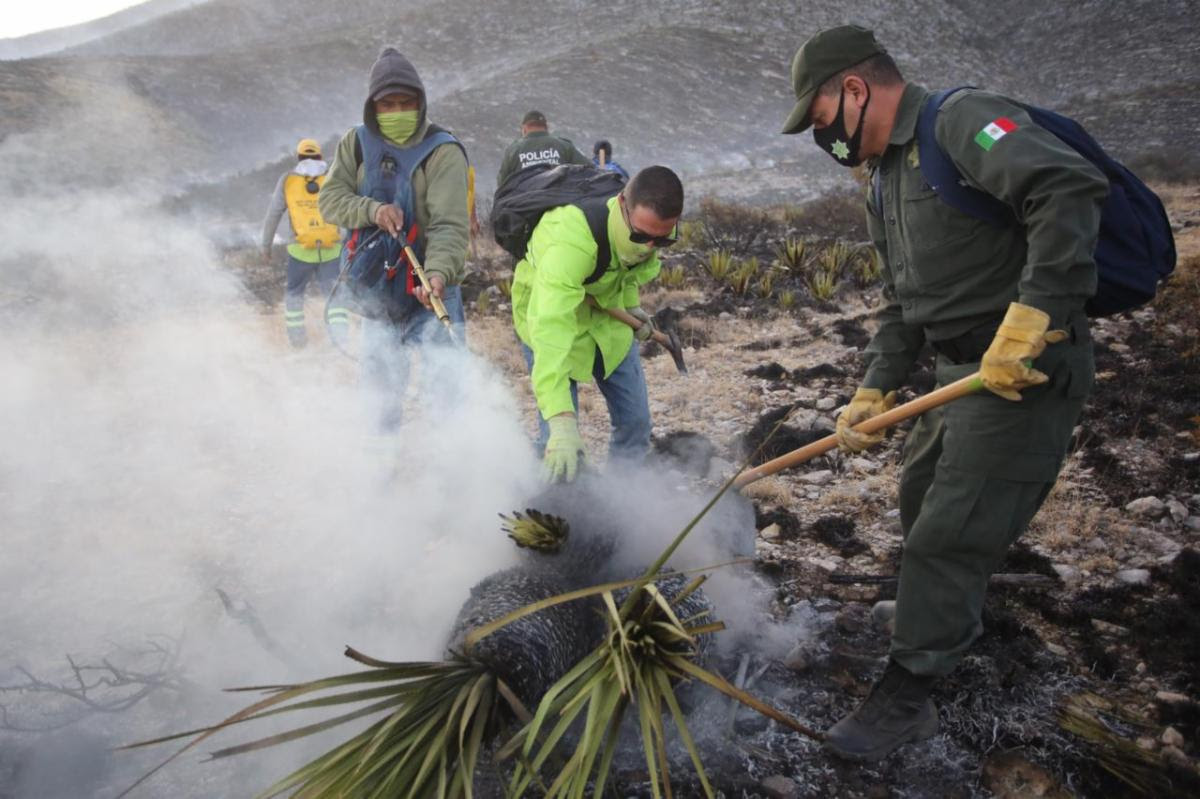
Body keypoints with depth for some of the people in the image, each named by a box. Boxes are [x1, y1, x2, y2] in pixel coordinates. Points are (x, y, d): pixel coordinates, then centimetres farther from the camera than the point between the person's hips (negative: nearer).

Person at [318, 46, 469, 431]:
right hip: (377, 289, 5)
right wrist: (371, 211, -21)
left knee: (445, 382, -11)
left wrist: (439, 273, -40)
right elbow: (330, 198, -2)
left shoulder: (442, 151, -12)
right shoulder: (356, 144, 3)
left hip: (430, 289, -4)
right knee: (380, 384, 15)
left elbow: (450, 223, -23)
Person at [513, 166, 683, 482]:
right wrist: (562, 420, -60)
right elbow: (551, 328, -54)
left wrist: (631, 303, -4)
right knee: (558, 438, -15)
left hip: (609, 316, 6)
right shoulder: (569, 241, -44)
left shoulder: (652, 221, -21)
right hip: (550, 313, -6)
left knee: (635, 421, 7)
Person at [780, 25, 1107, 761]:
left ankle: (906, 700, 10)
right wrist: (874, 392, 8)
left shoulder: (963, 121, -15)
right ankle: (959, 616, 50)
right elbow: (903, 305, 17)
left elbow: (1069, 190, -30)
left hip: (1028, 371, -10)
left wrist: (1031, 318, -35)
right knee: (921, 495, 25)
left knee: (947, 535, -6)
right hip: (964, 370, 10)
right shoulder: (889, 180, 15)